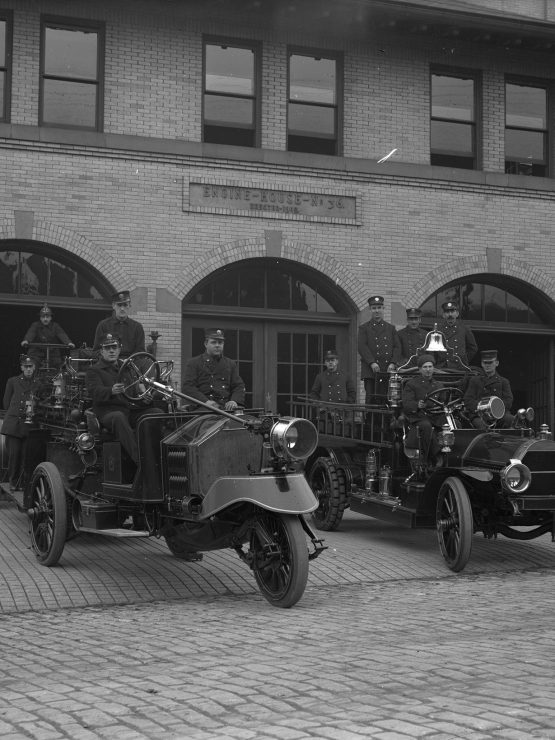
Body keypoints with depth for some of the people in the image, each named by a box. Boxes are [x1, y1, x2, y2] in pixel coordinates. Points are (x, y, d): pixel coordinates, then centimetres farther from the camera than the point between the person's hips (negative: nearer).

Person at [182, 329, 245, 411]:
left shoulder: (230, 364, 22)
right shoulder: (194, 363, 10)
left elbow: (239, 386, 16)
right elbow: (187, 387, -1)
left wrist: (234, 400, -7)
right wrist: (205, 401, -16)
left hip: (226, 408, 4)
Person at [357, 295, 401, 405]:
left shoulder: (391, 328, 19)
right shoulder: (364, 328, 10)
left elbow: (397, 347, 10)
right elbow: (362, 347, -2)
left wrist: (393, 363, -6)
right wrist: (372, 363, -16)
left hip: (388, 371, 2)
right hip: (371, 371, -2)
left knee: (386, 401, -3)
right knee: (371, 400, -6)